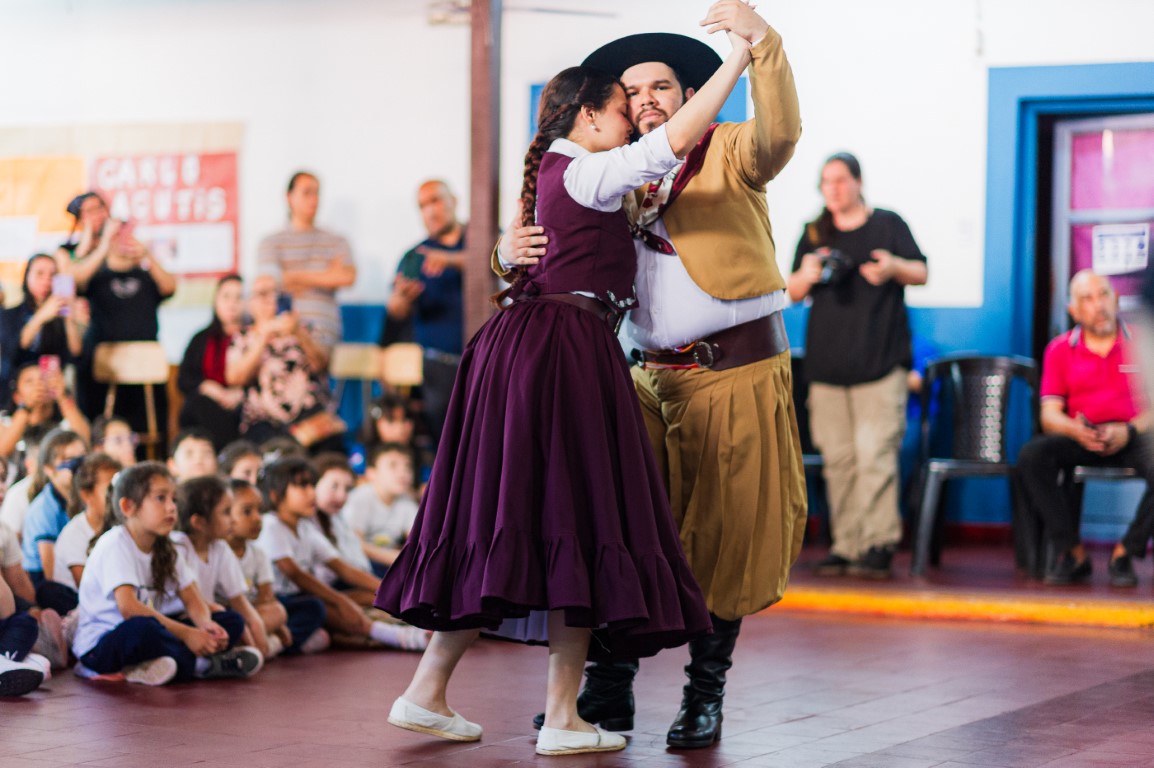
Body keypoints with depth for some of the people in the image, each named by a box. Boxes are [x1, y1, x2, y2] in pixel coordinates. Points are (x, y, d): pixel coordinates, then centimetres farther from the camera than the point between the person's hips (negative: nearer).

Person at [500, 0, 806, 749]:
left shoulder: (726, 154, -2)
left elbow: (779, 134, -23)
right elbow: (564, 253, 12)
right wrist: (514, 252, -12)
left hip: (740, 372, -5)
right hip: (657, 377, 5)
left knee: (726, 539, 1)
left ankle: (705, 697, 12)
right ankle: (610, 691, 13)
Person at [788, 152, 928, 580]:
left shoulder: (888, 224, 8)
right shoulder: (814, 234, 17)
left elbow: (921, 273, 7)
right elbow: (793, 293, 16)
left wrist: (894, 267, -14)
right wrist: (807, 274, -7)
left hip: (880, 362, -4)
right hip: (827, 363, 4)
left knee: (875, 455, -13)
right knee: (837, 459, 1)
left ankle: (878, 545, -13)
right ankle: (844, 545, 5)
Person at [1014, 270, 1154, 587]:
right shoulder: (1060, 350, 8)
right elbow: (1050, 415, 2)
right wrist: (1076, 430, -20)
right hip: (1080, 440, 2)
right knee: (1031, 456, -28)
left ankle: (1124, 554, -15)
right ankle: (1073, 554, -21)